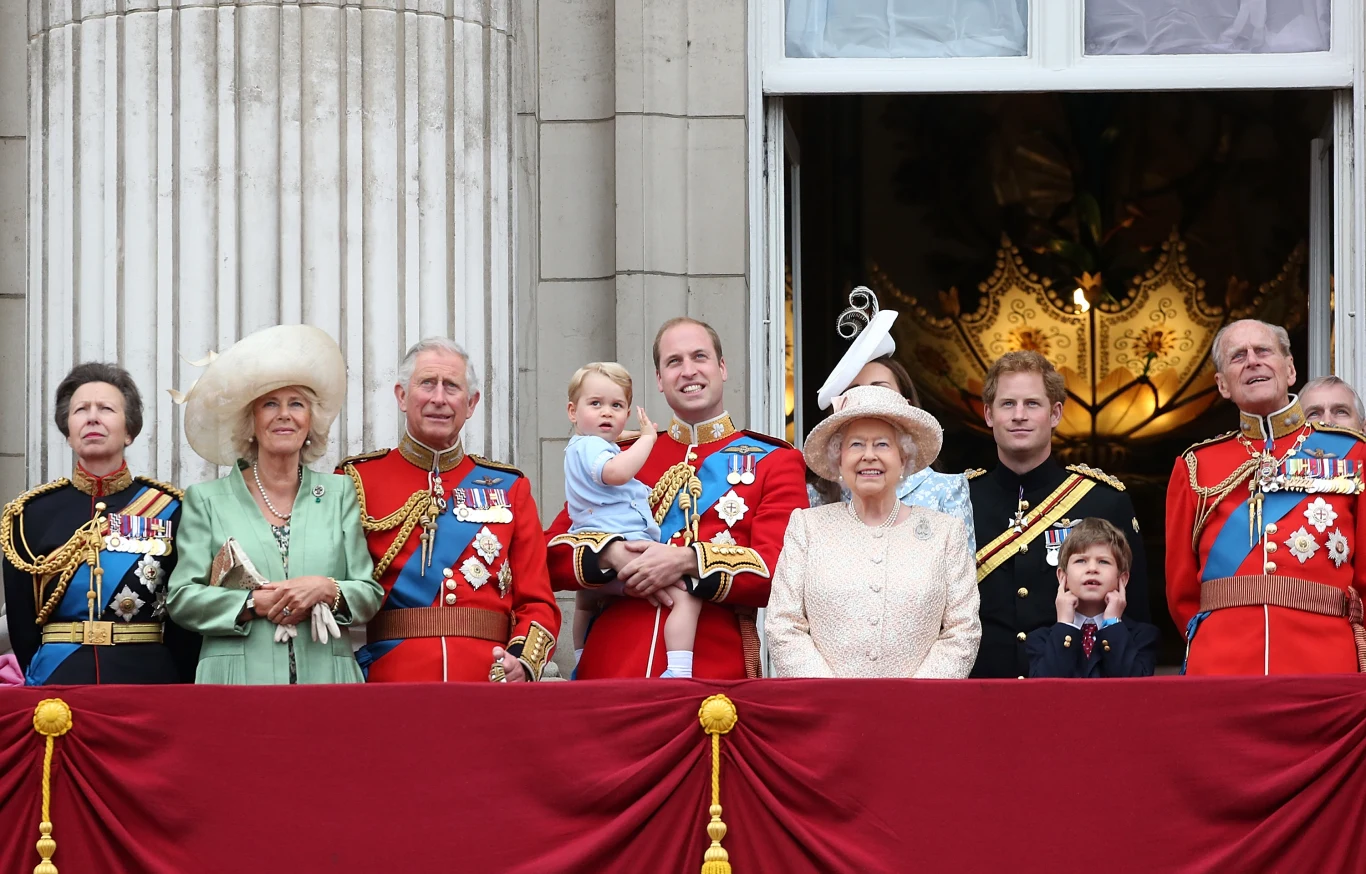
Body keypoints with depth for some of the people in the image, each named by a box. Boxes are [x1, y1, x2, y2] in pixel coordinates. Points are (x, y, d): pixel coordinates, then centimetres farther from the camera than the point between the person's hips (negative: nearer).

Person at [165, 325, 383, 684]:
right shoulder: (206, 499, 9)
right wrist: (255, 603, -11)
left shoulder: (338, 493, 13)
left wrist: (326, 590, -11)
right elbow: (181, 599, 2)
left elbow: (369, 595, 10)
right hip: (238, 681, -1)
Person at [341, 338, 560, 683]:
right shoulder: (358, 480, 5)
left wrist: (523, 662, -12)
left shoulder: (509, 487, 12)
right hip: (390, 683, -2)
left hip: (489, 685, 2)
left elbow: (537, 602, 8)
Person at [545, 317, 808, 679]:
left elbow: (781, 570, -5)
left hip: (716, 672, -2)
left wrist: (688, 561, -18)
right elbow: (553, 555, 9)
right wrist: (613, 554, -12)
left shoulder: (775, 462, 8)